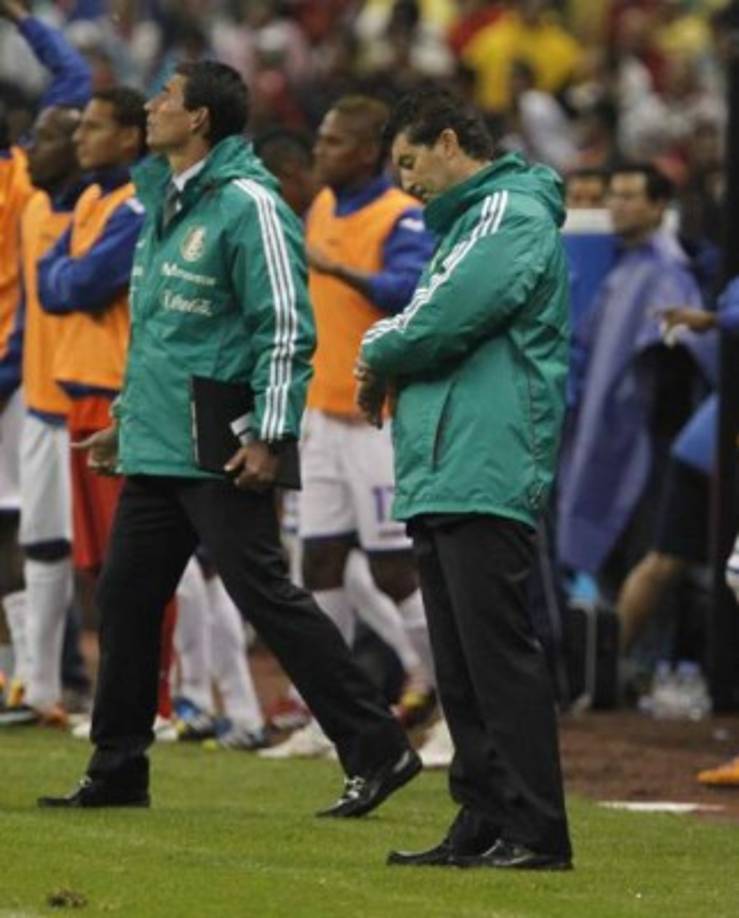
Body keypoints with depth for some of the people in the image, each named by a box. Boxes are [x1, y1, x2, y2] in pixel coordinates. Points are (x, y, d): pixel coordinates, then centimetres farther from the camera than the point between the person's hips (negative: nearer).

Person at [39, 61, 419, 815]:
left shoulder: (246, 205, -12)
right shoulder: (165, 203, 16)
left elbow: (287, 326, -16)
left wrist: (269, 434, -21)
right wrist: (126, 419, 26)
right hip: (154, 446, 9)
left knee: (266, 598, -10)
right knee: (125, 598, 10)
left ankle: (376, 752, -8)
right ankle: (117, 769, 18)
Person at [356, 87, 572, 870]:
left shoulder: (513, 213, -7)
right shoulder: (467, 223, 25)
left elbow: (445, 320, -17)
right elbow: (431, 326, 24)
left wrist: (378, 354, 1)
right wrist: (389, 363, 3)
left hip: (486, 475, -10)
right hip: (440, 479, 10)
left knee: (499, 655, -12)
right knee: (460, 666, 9)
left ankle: (535, 830, -13)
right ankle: (484, 824, 11)